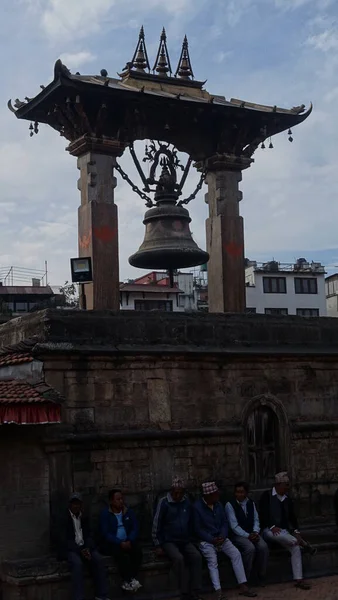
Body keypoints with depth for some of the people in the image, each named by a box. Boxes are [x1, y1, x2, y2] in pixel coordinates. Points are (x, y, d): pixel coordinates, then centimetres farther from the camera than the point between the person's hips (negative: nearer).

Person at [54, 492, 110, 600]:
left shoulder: (84, 518, 13)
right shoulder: (63, 519, -4)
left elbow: (88, 536, 10)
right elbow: (63, 540, -12)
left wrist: (87, 548, -12)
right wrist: (80, 550, -20)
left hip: (84, 547, 4)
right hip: (69, 549, -4)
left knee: (98, 559, -24)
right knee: (78, 563, -36)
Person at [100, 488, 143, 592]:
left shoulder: (129, 512, 8)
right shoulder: (105, 514, -5)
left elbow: (135, 528, 1)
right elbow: (105, 534, -14)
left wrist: (129, 541, -18)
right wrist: (120, 543, -24)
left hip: (127, 542, 4)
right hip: (112, 543, -4)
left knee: (138, 551, -27)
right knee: (122, 554, -34)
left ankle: (132, 579, -23)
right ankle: (129, 580, -26)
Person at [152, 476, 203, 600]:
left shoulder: (187, 502, 6)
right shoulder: (164, 502, -8)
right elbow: (157, 525, -5)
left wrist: (190, 538, 12)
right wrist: (158, 545, -7)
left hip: (185, 541, 4)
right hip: (169, 541, -4)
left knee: (197, 556, -24)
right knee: (179, 558, -32)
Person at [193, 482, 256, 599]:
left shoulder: (218, 505, 7)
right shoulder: (197, 507, -11)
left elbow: (224, 522, 9)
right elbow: (198, 529, -11)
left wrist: (223, 536, -10)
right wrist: (212, 540, -20)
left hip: (220, 538, 5)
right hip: (206, 540, -5)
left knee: (236, 554, -17)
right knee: (212, 561, -30)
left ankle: (243, 586, -15)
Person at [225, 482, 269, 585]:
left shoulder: (251, 503, 10)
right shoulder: (230, 505, -7)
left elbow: (256, 520, 10)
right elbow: (234, 525, -12)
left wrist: (255, 532, -10)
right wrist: (247, 536, -20)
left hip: (251, 533, 5)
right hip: (237, 535, -5)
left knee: (263, 546, -24)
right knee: (250, 548, -33)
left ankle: (260, 576, -8)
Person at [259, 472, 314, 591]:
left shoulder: (287, 498, 12)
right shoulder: (266, 495, -5)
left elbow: (292, 516, 11)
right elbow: (263, 515, -11)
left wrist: (296, 531, -5)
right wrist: (272, 527, -24)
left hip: (284, 531, 5)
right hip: (269, 530, -5)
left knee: (296, 547, -20)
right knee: (276, 535, -39)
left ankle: (298, 579, -20)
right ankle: (303, 543, -21)